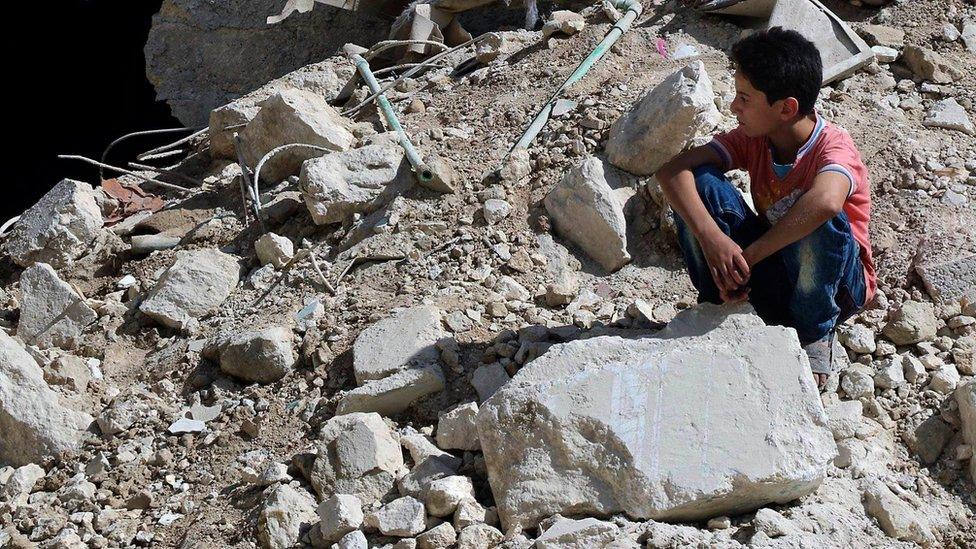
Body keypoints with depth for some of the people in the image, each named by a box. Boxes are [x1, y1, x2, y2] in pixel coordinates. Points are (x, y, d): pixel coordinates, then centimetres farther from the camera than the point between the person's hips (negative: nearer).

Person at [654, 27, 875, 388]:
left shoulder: (834, 148, -25)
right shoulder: (753, 139, -9)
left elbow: (826, 202, -49)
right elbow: (672, 170, -20)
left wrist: (748, 257, -42)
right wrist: (710, 236, -37)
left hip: (836, 284, -4)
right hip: (773, 271, 4)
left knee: (819, 221, -39)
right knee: (701, 183, -17)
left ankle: (815, 334, -13)